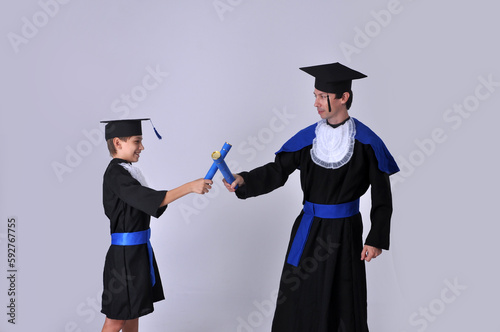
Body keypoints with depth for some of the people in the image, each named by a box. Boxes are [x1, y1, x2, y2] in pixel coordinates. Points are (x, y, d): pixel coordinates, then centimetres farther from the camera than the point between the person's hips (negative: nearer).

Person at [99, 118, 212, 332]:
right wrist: (189, 187, -29)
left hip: (139, 250, 9)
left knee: (133, 313, 16)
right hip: (125, 255, -9)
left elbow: (148, 207, 15)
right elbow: (151, 200, -27)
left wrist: (180, 192, 5)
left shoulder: (128, 171, 11)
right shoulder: (115, 174, -17)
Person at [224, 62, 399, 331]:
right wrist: (244, 180, -23)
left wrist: (376, 239, -10)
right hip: (308, 228, 3)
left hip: (344, 231, -3)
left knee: (342, 303, 6)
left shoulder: (366, 142, -9)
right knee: (296, 299, 10)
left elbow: (382, 195, -5)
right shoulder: (308, 137, 0)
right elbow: (277, 171, -6)